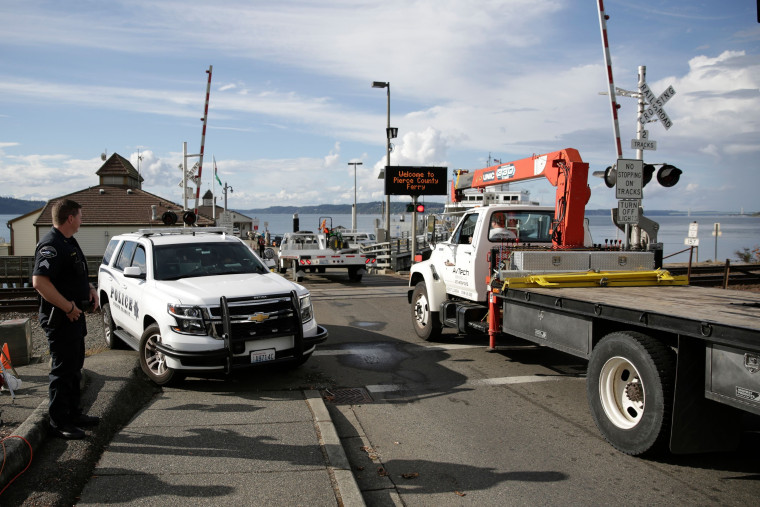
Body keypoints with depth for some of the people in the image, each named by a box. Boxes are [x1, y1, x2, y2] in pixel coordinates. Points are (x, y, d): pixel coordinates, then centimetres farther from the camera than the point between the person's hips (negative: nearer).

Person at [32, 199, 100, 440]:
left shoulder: (69, 242, 14)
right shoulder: (51, 245, -19)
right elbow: (39, 281, -30)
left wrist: (90, 289, 8)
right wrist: (68, 307, -25)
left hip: (74, 316, 10)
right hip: (60, 319, -10)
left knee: (74, 367, 18)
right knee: (63, 370, -2)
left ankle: (73, 413, 31)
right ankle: (59, 422, 9)